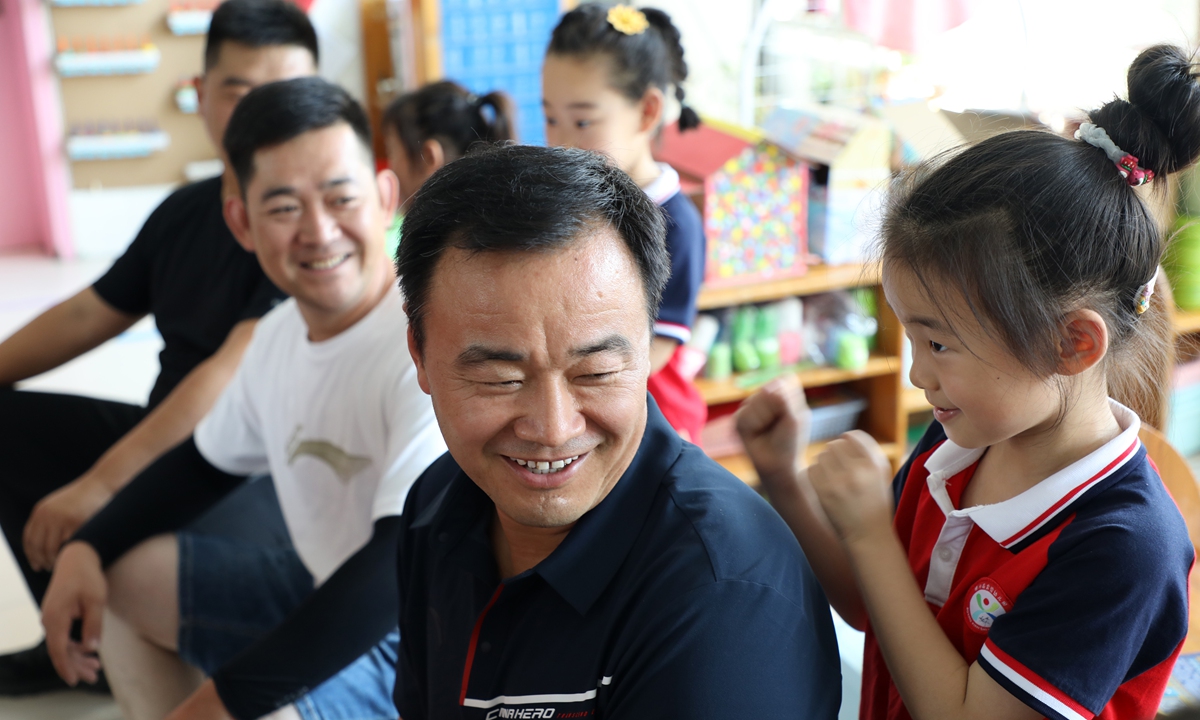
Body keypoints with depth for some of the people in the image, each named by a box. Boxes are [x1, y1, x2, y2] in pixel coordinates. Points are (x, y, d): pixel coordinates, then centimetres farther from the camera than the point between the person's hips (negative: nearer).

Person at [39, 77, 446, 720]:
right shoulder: (281, 333, 3)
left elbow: (406, 569, -34)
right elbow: (207, 464, 20)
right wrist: (87, 548, 7)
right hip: (325, 600, 9)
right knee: (126, 576, 19)